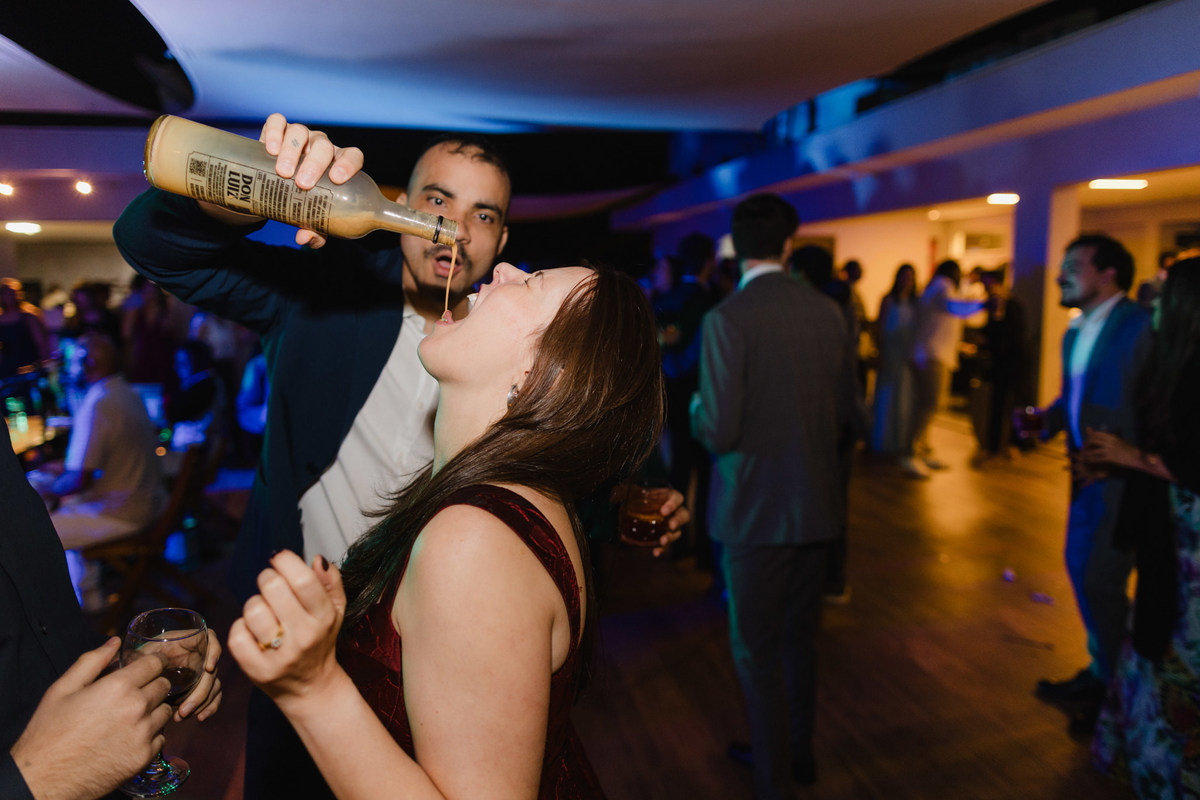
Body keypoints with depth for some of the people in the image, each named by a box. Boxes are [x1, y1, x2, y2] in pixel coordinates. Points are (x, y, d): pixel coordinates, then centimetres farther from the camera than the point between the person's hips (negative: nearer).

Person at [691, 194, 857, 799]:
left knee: (757, 651, 11)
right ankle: (797, 751, 42)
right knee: (799, 637, 23)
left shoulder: (727, 319, -18)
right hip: (816, 504, 6)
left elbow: (719, 431, -20)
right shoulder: (829, 312, -2)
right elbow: (844, 411, 6)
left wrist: (697, 411, 1)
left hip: (755, 509, -6)